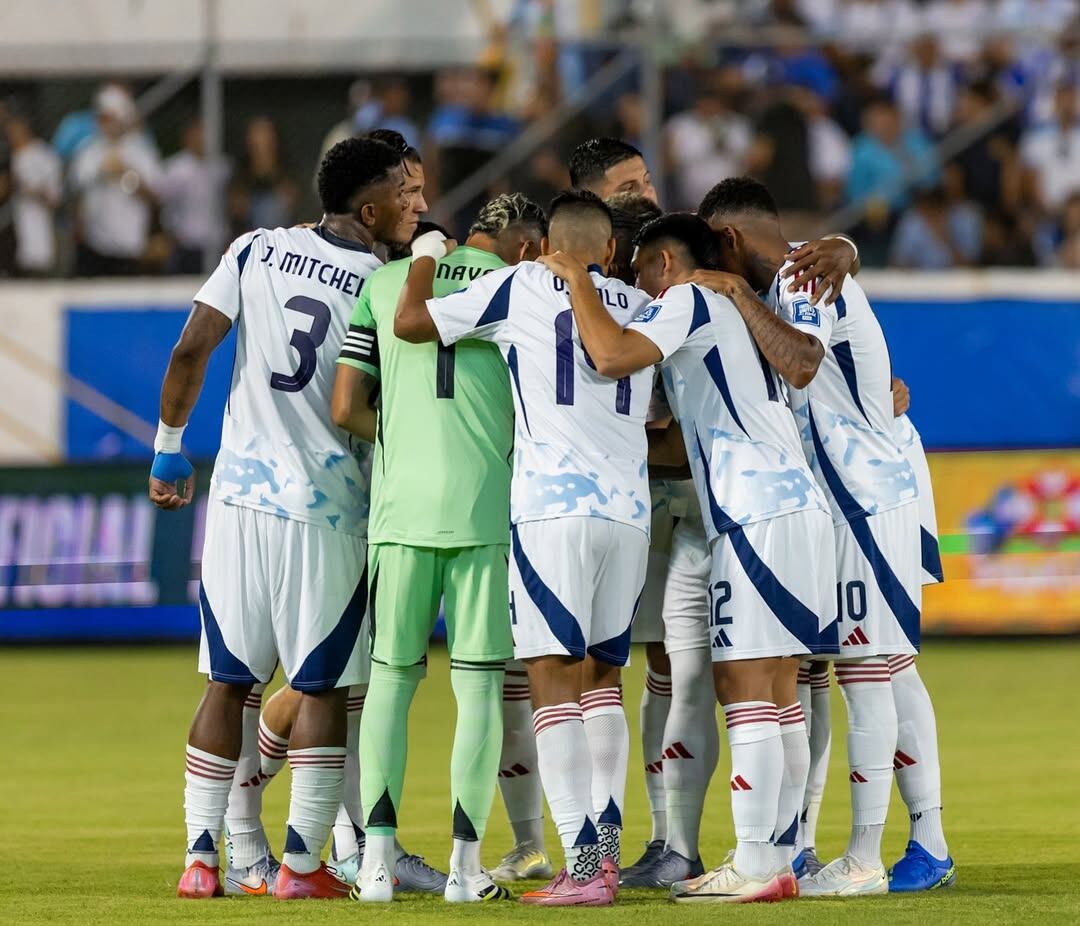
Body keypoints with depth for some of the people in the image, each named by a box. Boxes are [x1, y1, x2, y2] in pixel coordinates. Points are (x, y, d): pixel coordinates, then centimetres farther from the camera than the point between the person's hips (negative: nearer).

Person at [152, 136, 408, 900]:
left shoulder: (257, 252, 3)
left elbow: (191, 351, -1)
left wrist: (169, 452, 8)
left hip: (241, 494, 3)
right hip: (328, 508, -3)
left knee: (228, 680, 9)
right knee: (322, 687, 5)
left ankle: (202, 854, 7)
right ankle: (300, 860, 2)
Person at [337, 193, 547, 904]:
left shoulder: (385, 282, 10)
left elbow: (345, 408, 7)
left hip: (400, 506, 2)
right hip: (487, 507, -2)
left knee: (391, 678, 10)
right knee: (480, 685, 4)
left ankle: (378, 859, 2)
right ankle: (466, 865, 2)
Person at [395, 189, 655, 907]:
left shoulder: (521, 287, 4)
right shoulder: (642, 308, 17)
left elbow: (410, 323, 9)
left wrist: (427, 253, 25)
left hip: (553, 504, -4)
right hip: (629, 505, 4)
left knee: (555, 680, -7)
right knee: (603, 675, 17)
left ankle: (584, 867, -16)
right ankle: (606, 847, 11)